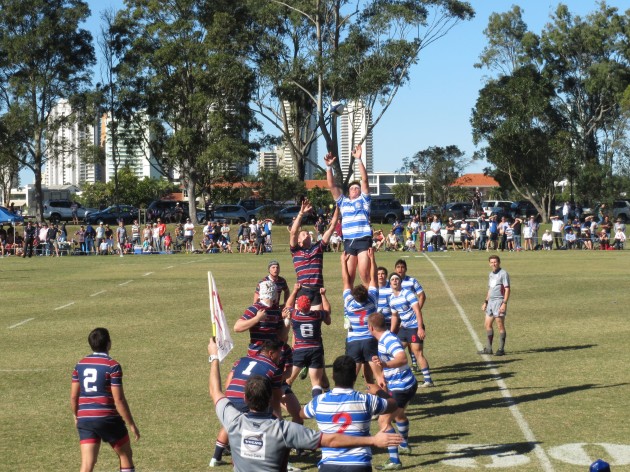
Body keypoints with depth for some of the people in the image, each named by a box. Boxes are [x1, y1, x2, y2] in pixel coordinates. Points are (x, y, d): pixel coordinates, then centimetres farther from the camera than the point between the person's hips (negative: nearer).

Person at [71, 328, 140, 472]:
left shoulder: (80, 365, 6)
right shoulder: (112, 366, -11)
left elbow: (73, 396, 10)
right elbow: (118, 399, -13)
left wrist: (76, 416, 27)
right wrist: (131, 425, -6)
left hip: (85, 420, 4)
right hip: (108, 419, -4)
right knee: (125, 455, 17)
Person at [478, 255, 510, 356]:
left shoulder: (503, 274, -9)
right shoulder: (491, 274, 17)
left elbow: (507, 289, -13)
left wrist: (504, 303, -20)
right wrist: (485, 302, 20)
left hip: (499, 301, -8)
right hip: (491, 302, 9)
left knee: (500, 326, -5)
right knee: (488, 324, 8)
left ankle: (501, 349, -1)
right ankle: (488, 348, 14)